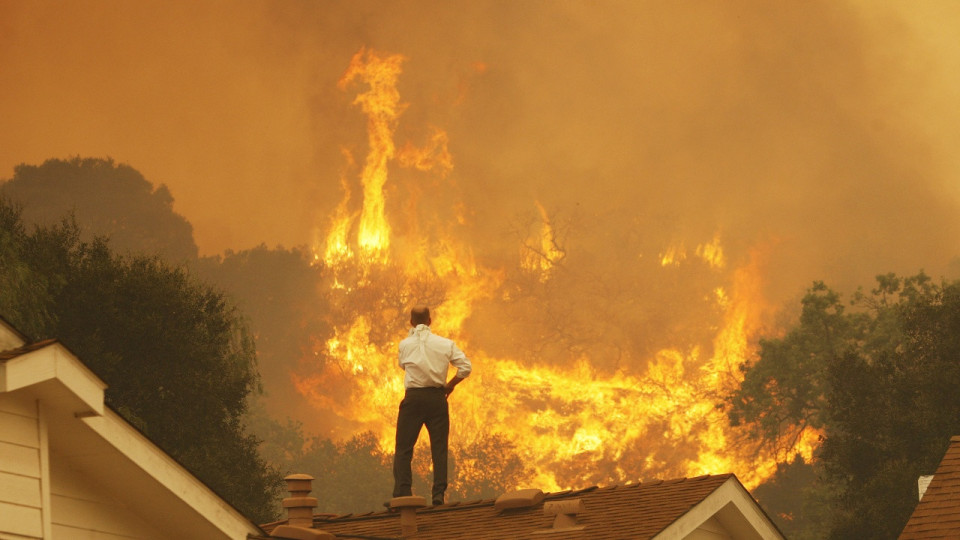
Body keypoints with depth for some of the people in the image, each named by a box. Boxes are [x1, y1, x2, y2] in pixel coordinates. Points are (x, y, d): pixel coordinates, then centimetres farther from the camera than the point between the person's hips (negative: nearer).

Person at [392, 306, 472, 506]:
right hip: (437, 397, 1)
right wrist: (450, 385, 9)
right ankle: (439, 494, -2)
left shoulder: (405, 344, 1)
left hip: (413, 398, -1)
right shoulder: (445, 344, 2)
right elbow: (465, 367, -4)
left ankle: (402, 494, -7)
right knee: (439, 448, 5)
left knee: (403, 448, 2)